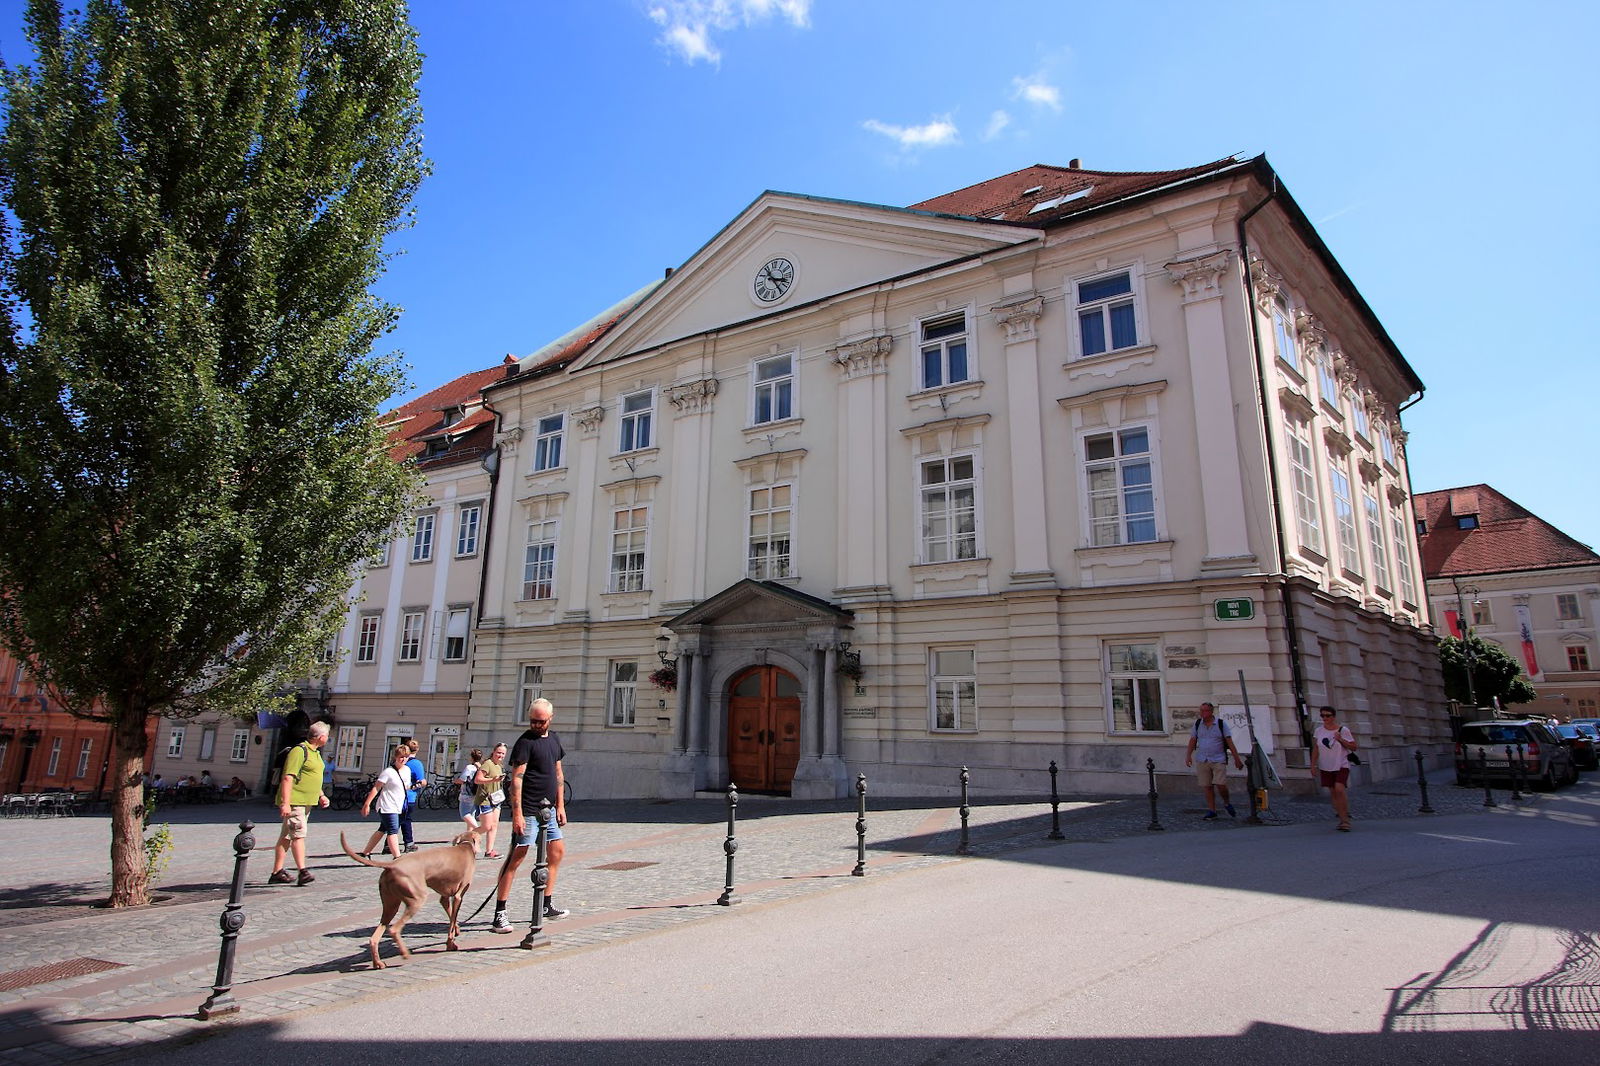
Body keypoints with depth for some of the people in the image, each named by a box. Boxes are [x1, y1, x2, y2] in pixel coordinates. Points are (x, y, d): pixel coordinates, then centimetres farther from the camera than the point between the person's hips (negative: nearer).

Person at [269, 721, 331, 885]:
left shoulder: (315, 752, 17)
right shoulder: (299, 751, -15)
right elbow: (288, 778, -20)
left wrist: (321, 795, 20)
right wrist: (285, 803, -24)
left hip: (306, 802, 10)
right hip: (294, 802, -10)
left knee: (287, 837, 12)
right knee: (299, 835, -12)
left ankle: (277, 873, 17)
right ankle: (303, 872, -14)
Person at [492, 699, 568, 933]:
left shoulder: (553, 740, 12)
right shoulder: (525, 741, -12)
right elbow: (516, 778, -18)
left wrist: (560, 806, 15)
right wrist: (517, 813, -24)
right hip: (528, 811, -8)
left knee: (557, 851, 14)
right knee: (517, 856, -10)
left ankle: (547, 905, 25)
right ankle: (499, 913, -5)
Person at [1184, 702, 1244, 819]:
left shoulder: (1221, 724, -2)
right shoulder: (1197, 724, 5)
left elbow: (1230, 742, -1)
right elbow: (1192, 741, 8)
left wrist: (1237, 759, -5)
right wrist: (1188, 756, -2)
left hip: (1218, 760, -3)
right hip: (1202, 760, 3)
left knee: (1220, 785, -12)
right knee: (1207, 787, 2)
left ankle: (1227, 803, 17)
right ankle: (1212, 811, 10)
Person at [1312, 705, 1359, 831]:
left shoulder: (1343, 730, -6)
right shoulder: (1319, 730, 4)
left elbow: (1354, 747, -2)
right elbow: (1316, 749, 11)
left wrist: (1341, 740, -17)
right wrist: (1313, 764, 7)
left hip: (1341, 765, -4)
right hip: (1326, 767, 4)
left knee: (1339, 789, -20)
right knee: (1333, 792, 4)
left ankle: (1345, 820, -9)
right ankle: (1343, 819, 15)